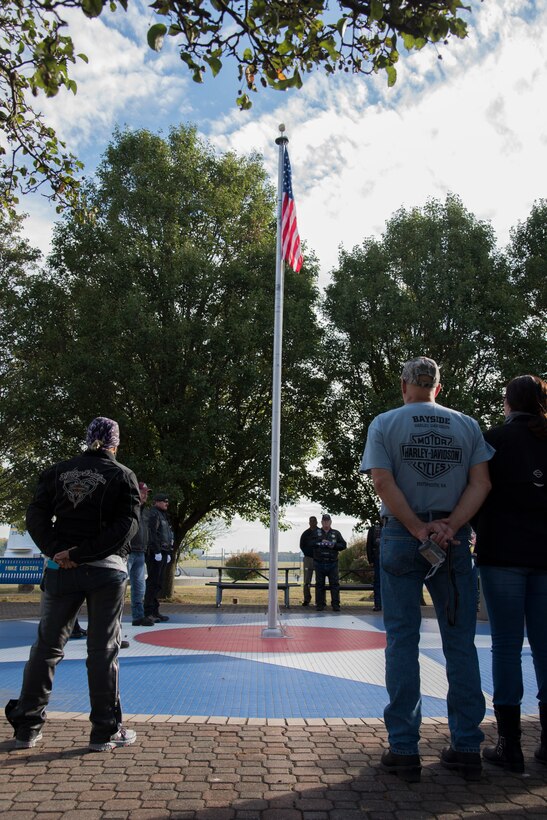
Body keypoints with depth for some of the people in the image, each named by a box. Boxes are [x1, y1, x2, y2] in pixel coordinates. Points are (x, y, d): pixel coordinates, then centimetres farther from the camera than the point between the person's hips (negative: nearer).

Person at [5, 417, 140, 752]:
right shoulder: (123, 476, -1)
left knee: (47, 646, 13)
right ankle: (106, 731, 12)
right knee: (103, 650, 5)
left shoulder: (58, 471, 8)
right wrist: (82, 553, -13)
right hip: (106, 570, -3)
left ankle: (27, 727, 19)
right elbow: (127, 525, -12)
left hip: (62, 570, 3)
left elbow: (36, 517, -1)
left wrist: (56, 551, -11)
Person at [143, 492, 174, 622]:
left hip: (163, 553, 10)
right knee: (153, 582, -8)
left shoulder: (163, 515, 23)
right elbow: (152, 534, -18)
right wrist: (157, 551, -22)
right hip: (155, 553, -10)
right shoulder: (153, 514, -8)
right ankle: (148, 612, -5)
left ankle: (155, 611, 16)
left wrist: (168, 553, 21)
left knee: (158, 583, 11)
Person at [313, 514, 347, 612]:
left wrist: (334, 546, -9)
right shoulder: (316, 533, 10)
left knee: (335, 584, -3)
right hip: (319, 563, 0)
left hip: (332, 563, 0)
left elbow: (343, 545, 7)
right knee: (320, 584, 4)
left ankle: (336, 604, 0)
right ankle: (320, 604, 10)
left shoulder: (336, 533, 13)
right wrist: (320, 543, -13)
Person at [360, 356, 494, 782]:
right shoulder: (467, 425, 8)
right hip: (455, 540, 2)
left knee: (402, 640, 4)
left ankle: (404, 749, 9)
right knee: (460, 642, 9)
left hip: (401, 537, -2)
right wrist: (449, 527, -11)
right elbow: (481, 482, -3)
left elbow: (384, 481, -11)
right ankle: (467, 748, 16)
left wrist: (419, 529, -11)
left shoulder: (385, 423, 2)